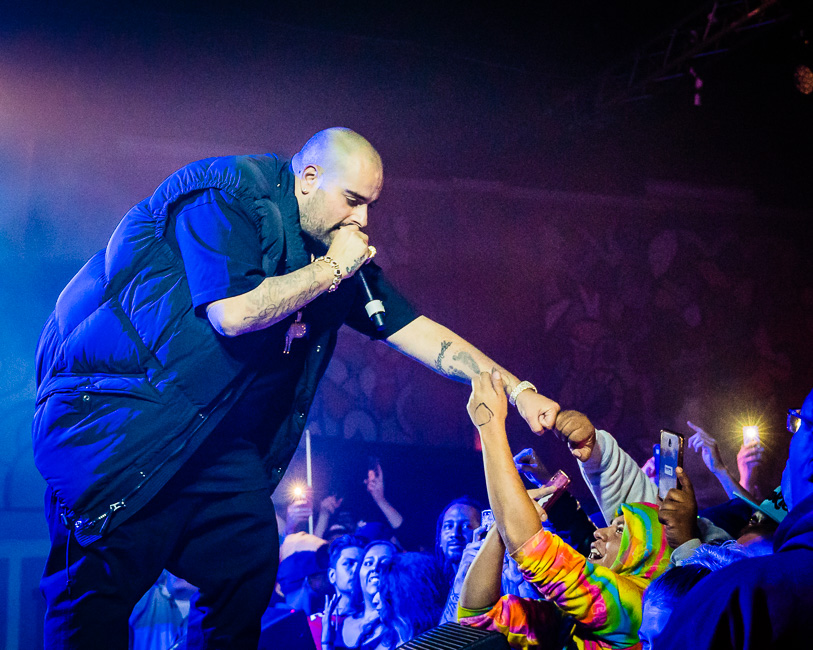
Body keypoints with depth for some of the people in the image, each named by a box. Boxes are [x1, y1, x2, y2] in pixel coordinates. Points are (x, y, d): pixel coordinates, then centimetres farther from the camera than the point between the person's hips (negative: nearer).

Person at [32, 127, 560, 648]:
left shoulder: (339, 249, 9)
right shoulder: (228, 196, -15)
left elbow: (415, 330, 8)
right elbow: (234, 312, -27)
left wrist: (517, 390, 2)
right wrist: (333, 268, -16)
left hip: (210, 425, 8)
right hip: (112, 402, -8)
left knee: (251, 559, 1)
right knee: (101, 584, -14)